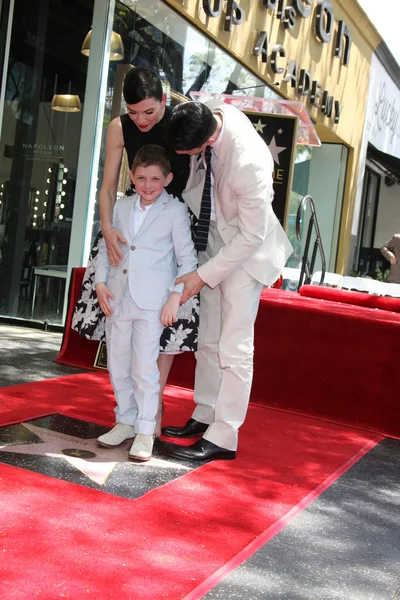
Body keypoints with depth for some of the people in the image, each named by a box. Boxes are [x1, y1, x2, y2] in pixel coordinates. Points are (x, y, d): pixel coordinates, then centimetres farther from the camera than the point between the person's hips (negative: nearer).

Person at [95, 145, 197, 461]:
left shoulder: (175, 211, -4)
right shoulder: (121, 206, 10)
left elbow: (187, 258, -5)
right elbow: (106, 245, 14)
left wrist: (175, 297, -12)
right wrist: (101, 282, 2)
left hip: (152, 304, -5)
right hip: (118, 300, 5)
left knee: (145, 368, -4)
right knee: (118, 366, 12)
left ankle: (145, 431, 8)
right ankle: (126, 421, 27)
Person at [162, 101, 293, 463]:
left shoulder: (249, 162, -35)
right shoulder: (208, 118, -15)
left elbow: (251, 235, -26)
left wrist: (203, 276, -20)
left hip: (246, 247, -7)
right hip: (213, 239, 8)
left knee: (234, 347, -5)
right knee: (208, 340, 14)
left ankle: (223, 438, 3)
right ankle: (204, 417, 26)